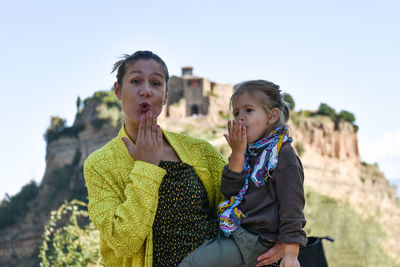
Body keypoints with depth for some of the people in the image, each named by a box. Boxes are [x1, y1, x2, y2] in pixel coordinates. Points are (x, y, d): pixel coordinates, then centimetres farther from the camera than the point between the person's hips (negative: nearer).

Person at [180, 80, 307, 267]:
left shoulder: (283, 155, -10)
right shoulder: (246, 152, 14)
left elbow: (291, 206, -14)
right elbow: (229, 191, 4)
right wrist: (237, 153, -7)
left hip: (255, 241, -8)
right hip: (235, 234, 8)